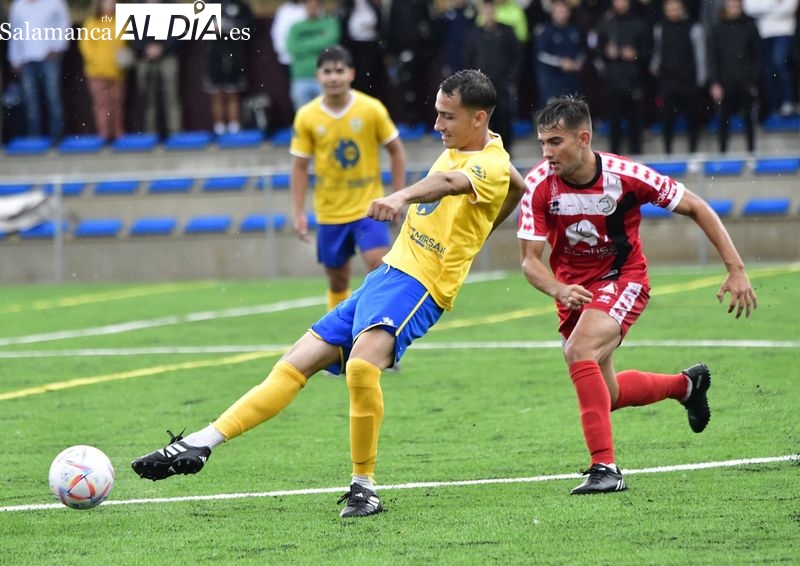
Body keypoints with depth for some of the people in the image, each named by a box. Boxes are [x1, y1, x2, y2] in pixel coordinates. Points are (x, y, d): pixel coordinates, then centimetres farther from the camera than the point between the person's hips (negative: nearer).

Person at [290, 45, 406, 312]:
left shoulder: (372, 109, -9)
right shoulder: (307, 117, -6)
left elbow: (396, 151, 1)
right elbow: (300, 167, 1)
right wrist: (299, 213, -3)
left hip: (369, 207, -2)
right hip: (330, 213, 2)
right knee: (337, 281, 9)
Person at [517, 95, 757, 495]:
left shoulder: (626, 176, -23)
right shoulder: (539, 187, -18)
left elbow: (695, 207, -10)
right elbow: (529, 260, -16)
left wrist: (736, 270, -13)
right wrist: (558, 289, -39)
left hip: (622, 278, -4)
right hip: (574, 289, 4)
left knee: (580, 351, -32)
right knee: (605, 395, 12)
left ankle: (605, 467, -30)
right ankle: (686, 384, 42)